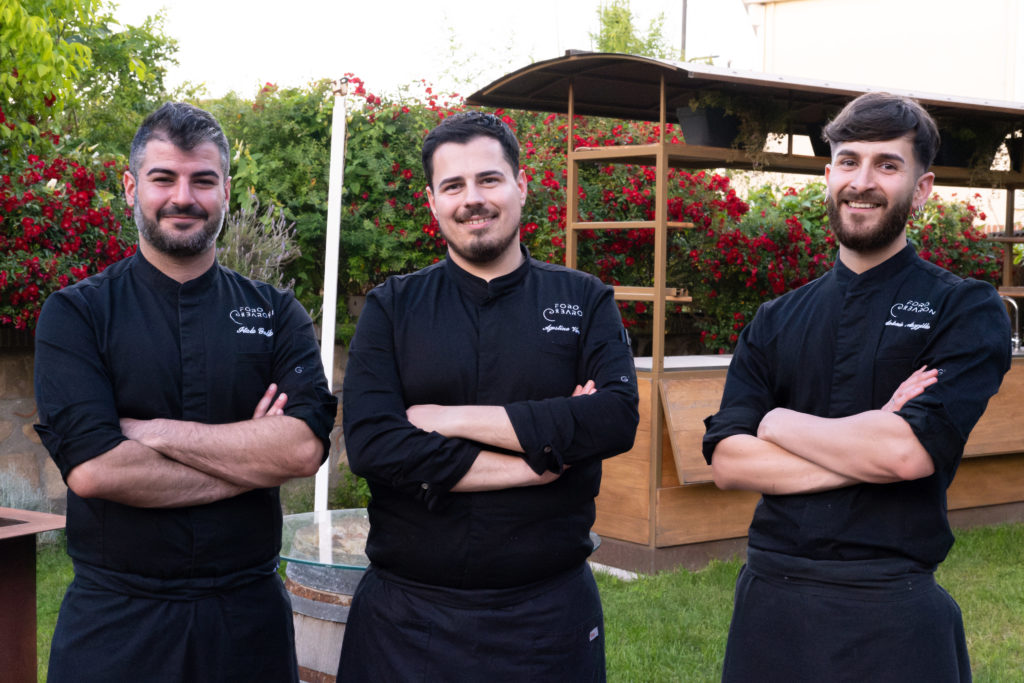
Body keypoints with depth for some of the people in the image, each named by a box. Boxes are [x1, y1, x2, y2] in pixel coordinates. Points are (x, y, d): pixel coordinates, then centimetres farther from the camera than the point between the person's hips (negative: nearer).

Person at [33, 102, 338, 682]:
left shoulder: (276, 315, 4)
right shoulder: (75, 314, -2)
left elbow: (304, 448, -12)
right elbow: (90, 468, -15)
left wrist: (150, 431, -14)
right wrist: (251, 460, -12)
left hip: (249, 613, 2)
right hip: (115, 621, -2)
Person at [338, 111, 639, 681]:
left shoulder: (586, 302, 3)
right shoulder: (391, 309, 3)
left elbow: (618, 418, -13)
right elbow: (370, 443, -11)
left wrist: (453, 419, -14)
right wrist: (537, 464, -14)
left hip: (549, 613, 0)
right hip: (407, 611, 0)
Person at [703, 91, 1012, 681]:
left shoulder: (966, 310, -3)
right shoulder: (776, 321, 9)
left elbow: (910, 451, -17)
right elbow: (727, 460, -2)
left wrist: (778, 422, -5)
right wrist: (868, 453, -13)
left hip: (892, 615, -3)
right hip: (770, 603, 3)